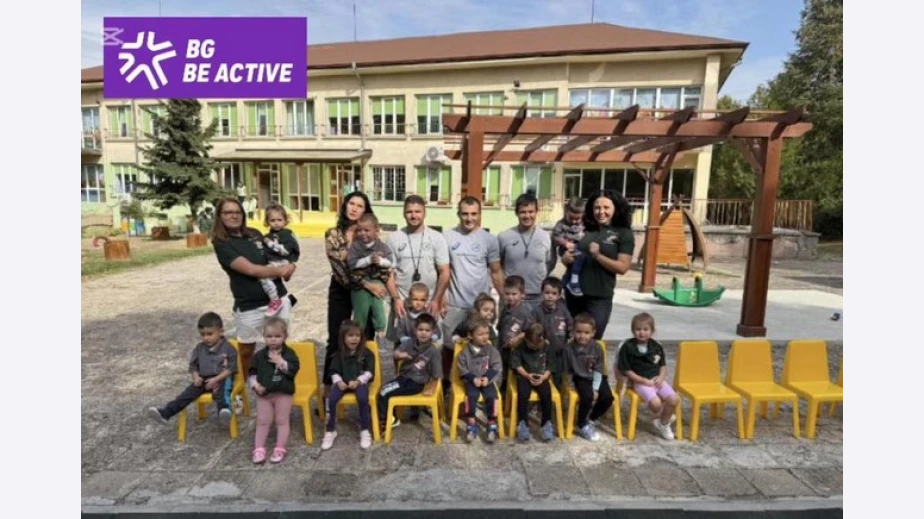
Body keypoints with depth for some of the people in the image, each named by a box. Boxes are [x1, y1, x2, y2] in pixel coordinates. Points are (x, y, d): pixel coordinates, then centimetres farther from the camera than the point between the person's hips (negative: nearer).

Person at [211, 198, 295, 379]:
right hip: (249, 307, -4)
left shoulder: (255, 234, 6)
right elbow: (250, 269, -18)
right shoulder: (221, 244, -9)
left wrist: (286, 269, -4)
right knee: (246, 352, 13)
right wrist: (280, 270, -10)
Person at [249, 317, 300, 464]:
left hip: (284, 393, -2)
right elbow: (252, 372, 5)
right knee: (262, 421, 11)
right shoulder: (259, 355, 0)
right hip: (264, 394, 2)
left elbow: (293, 370, -19)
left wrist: (280, 362, -29)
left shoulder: (289, 353, -8)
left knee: (282, 421, 7)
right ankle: (259, 449, 22)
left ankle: (280, 449, 18)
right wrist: (255, 385, -10)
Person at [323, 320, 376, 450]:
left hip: (360, 382, -2)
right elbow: (334, 371, 6)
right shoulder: (339, 353, 9)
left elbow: (369, 371, -4)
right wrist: (339, 382, -14)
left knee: (362, 398, -33)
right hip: (342, 382, 2)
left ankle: (365, 431, -12)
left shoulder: (366, 353, 1)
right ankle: (330, 431, -4)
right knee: (330, 399, -25)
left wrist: (358, 381, -20)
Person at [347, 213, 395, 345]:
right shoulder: (355, 246, -6)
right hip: (360, 286, -1)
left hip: (377, 284, 1)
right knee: (360, 317, 13)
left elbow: (391, 262, -7)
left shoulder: (382, 246, -2)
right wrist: (369, 260, -27)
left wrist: (380, 261, -25)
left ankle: (379, 346, 24)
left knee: (380, 318, 8)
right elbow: (352, 263, -18)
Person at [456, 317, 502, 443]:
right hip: (471, 380, -1)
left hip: (487, 380, 1)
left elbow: (497, 367, -2)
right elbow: (462, 369, -3)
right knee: (471, 395, -28)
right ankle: (472, 425, -15)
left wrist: (488, 378, -17)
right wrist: (473, 379, -16)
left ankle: (492, 426, -9)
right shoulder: (465, 351, -3)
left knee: (491, 396, -24)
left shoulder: (491, 349, -1)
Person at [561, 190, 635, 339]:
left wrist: (598, 256, -22)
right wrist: (566, 258, -8)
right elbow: (566, 257, 15)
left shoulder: (624, 234, -3)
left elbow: (623, 267, -11)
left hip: (599, 298, -4)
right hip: (574, 293, 4)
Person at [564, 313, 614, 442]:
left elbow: (598, 371, -8)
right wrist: (572, 384, -8)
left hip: (596, 378, 3)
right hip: (580, 378, -2)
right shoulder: (569, 348, -14)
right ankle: (582, 426, -3)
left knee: (608, 397, -19)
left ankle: (590, 421, 6)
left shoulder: (596, 347, -11)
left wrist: (595, 389, -14)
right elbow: (568, 370, -3)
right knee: (587, 396, -29)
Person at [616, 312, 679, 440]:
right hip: (639, 381, -5)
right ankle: (663, 415, 14)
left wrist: (661, 377, -8)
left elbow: (663, 365, 13)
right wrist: (645, 381, -15)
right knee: (656, 403, -26)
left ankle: (663, 423, 11)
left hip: (657, 379, 5)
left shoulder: (656, 346, 4)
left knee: (674, 399, -17)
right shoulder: (627, 347, -10)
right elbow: (627, 371, -9)